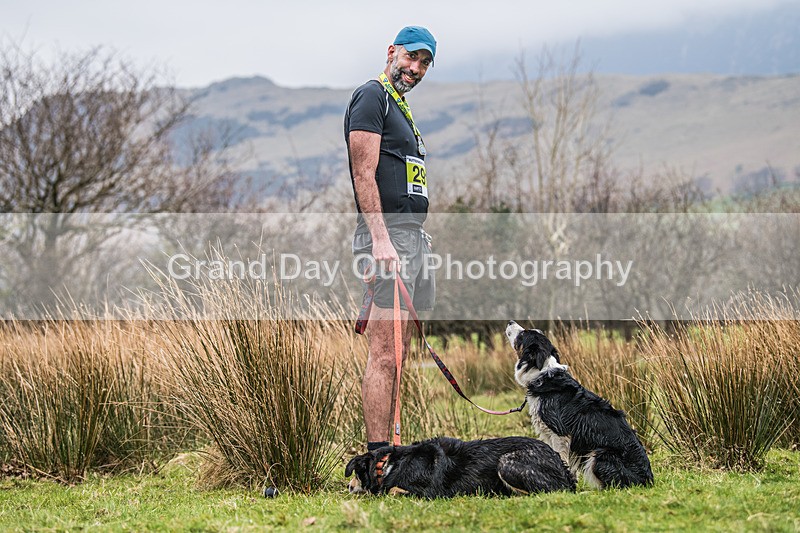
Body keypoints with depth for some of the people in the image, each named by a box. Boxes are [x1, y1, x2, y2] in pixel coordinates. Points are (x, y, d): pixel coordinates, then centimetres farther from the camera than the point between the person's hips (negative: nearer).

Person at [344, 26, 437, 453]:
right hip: (387, 234, -10)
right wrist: (381, 239, -23)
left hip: (412, 236, 10)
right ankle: (378, 454, -16)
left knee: (396, 354, 9)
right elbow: (364, 173, -15)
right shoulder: (372, 97, -5)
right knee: (385, 353, -14)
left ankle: (386, 447, 12)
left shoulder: (400, 107, 25)